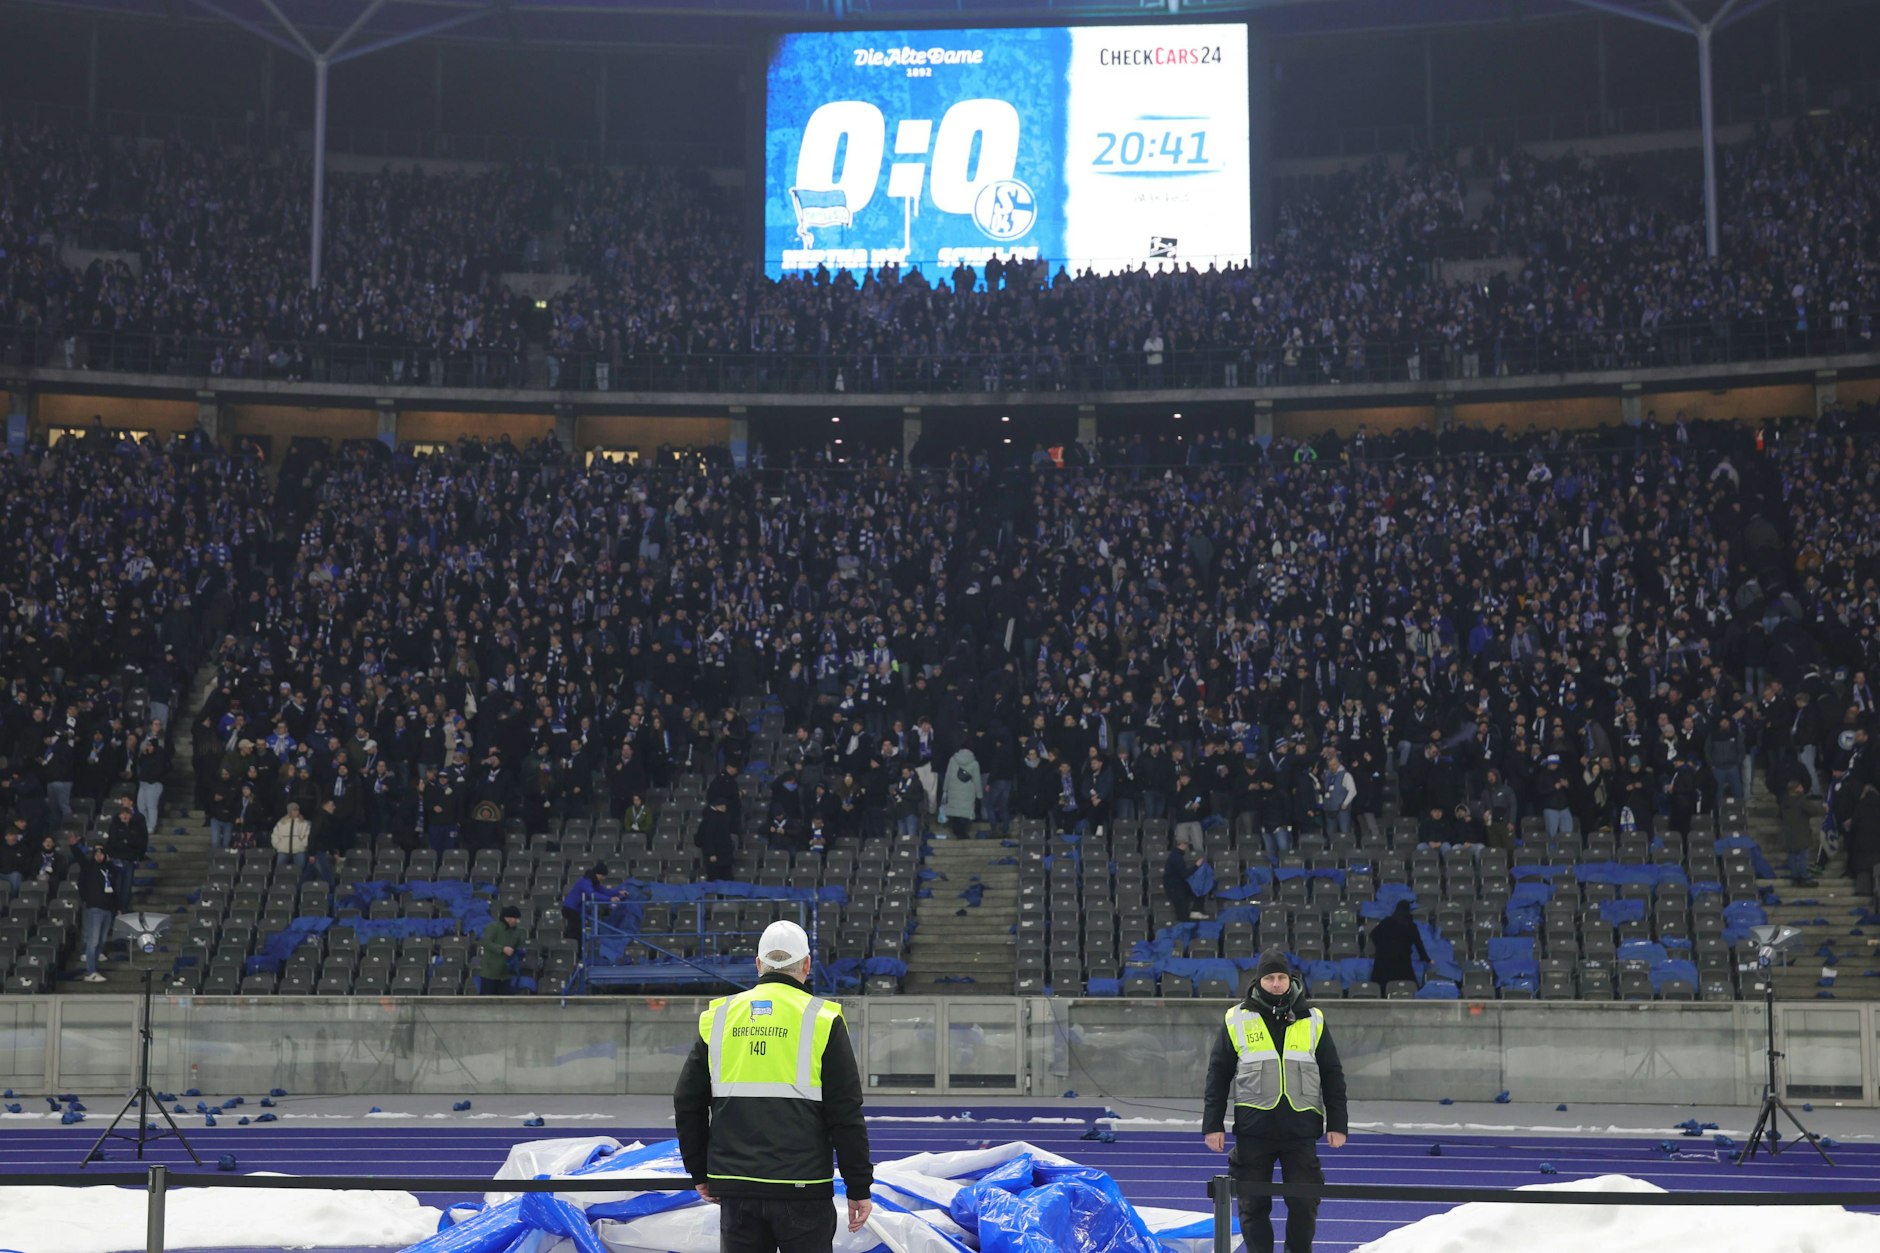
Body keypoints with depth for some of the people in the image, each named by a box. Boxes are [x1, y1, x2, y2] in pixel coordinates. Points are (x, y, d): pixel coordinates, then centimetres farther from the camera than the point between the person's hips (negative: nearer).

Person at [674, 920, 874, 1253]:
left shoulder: (719, 1016, 8)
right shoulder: (821, 1020, -3)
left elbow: (688, 1103, 11)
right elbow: (846, 1115, -6)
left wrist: (700, 1173, 21)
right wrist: (859, 1188, 1)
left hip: (736, 1188, 3)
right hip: (802, 1188, -3)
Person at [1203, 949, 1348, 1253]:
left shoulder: (1313, 1020, 9)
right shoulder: (1237, 1020, 6)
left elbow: (1333, 1077, 11)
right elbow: (1218, 1076, 7)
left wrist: (1337, 1124, 5)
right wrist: (1213, 1124, 1)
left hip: (1301, 1128, 1)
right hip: (1253, 1128, 0)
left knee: (1304, 1204, 1)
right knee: (1254, 1205, 2)